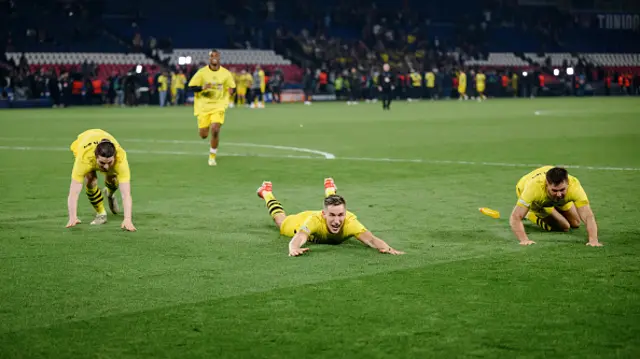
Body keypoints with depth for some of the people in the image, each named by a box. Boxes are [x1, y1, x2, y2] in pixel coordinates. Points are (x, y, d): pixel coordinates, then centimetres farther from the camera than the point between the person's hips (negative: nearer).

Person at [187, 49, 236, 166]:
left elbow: (232, 87, 12)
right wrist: (202, 88, -23)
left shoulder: (226, 73, -1)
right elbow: (191, 87, -4)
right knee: (203, 135, 2)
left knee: (215, 130, -20)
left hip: (218, 107, 0)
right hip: (203, 107, 0)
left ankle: (212, 156, 0)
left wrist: (231, 90, -12)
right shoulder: (202, 72, -6)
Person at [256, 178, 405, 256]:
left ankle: (330, 189, 70)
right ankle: (266, 192, 59)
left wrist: (387, 248, -81)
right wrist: (294, 248, -87)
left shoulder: (350, 222, -49)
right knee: (280, 219, 32)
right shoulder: (315, 220, -51)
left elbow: (371, 239, -62)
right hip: (303, 221, -2)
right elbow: (297, 239, -65)